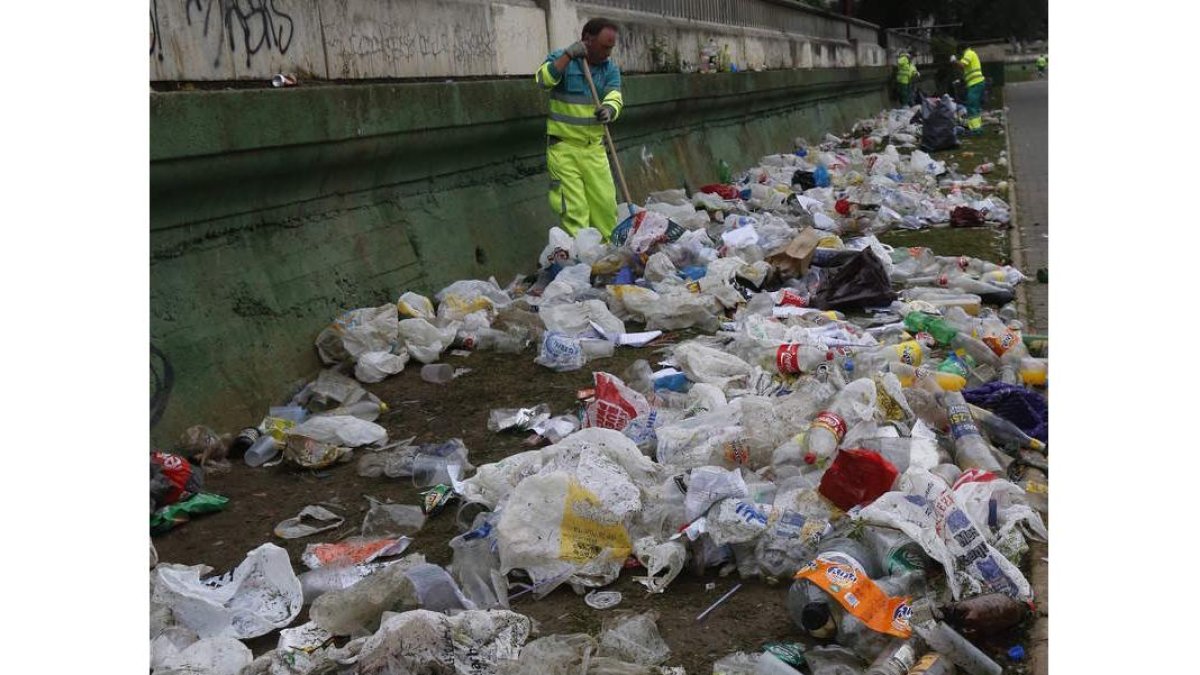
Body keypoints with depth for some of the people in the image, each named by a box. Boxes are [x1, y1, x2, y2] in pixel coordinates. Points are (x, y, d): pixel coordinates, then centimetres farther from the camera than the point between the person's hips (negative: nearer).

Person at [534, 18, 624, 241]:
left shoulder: (611, 69, 7)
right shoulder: (561, 58, -3)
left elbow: (614, 98, -8)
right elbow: (544, 79, -22)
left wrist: (609, 110, -31)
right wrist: (568, 55, -26)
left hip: (594, 148, 4)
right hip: (564, 147, -4)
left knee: (606, 204, 5)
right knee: (574, 208, -7)